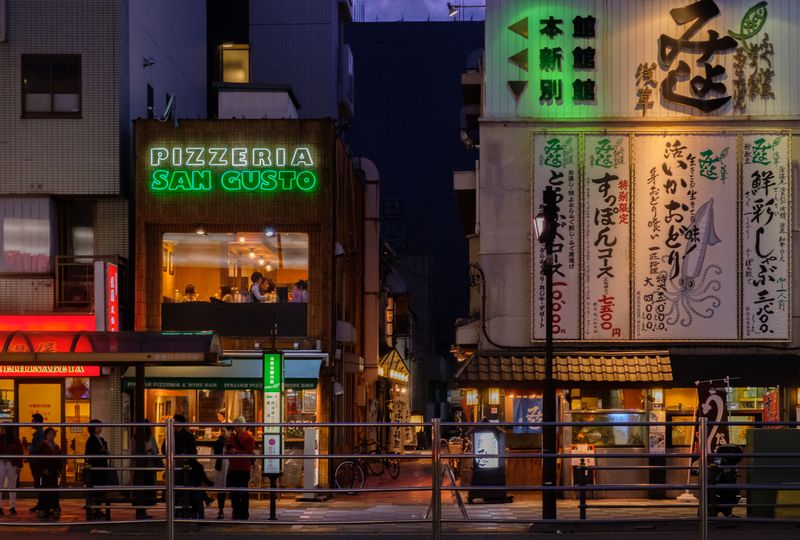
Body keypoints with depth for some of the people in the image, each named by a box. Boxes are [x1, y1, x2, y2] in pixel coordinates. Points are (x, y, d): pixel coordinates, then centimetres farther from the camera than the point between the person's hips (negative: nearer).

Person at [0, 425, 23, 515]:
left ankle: (12, 507, 11)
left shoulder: (16, 441, 2)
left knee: (12, 486, 6)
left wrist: (19, 466, -4)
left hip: (12, 465, -1)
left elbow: (20, 454, 2)